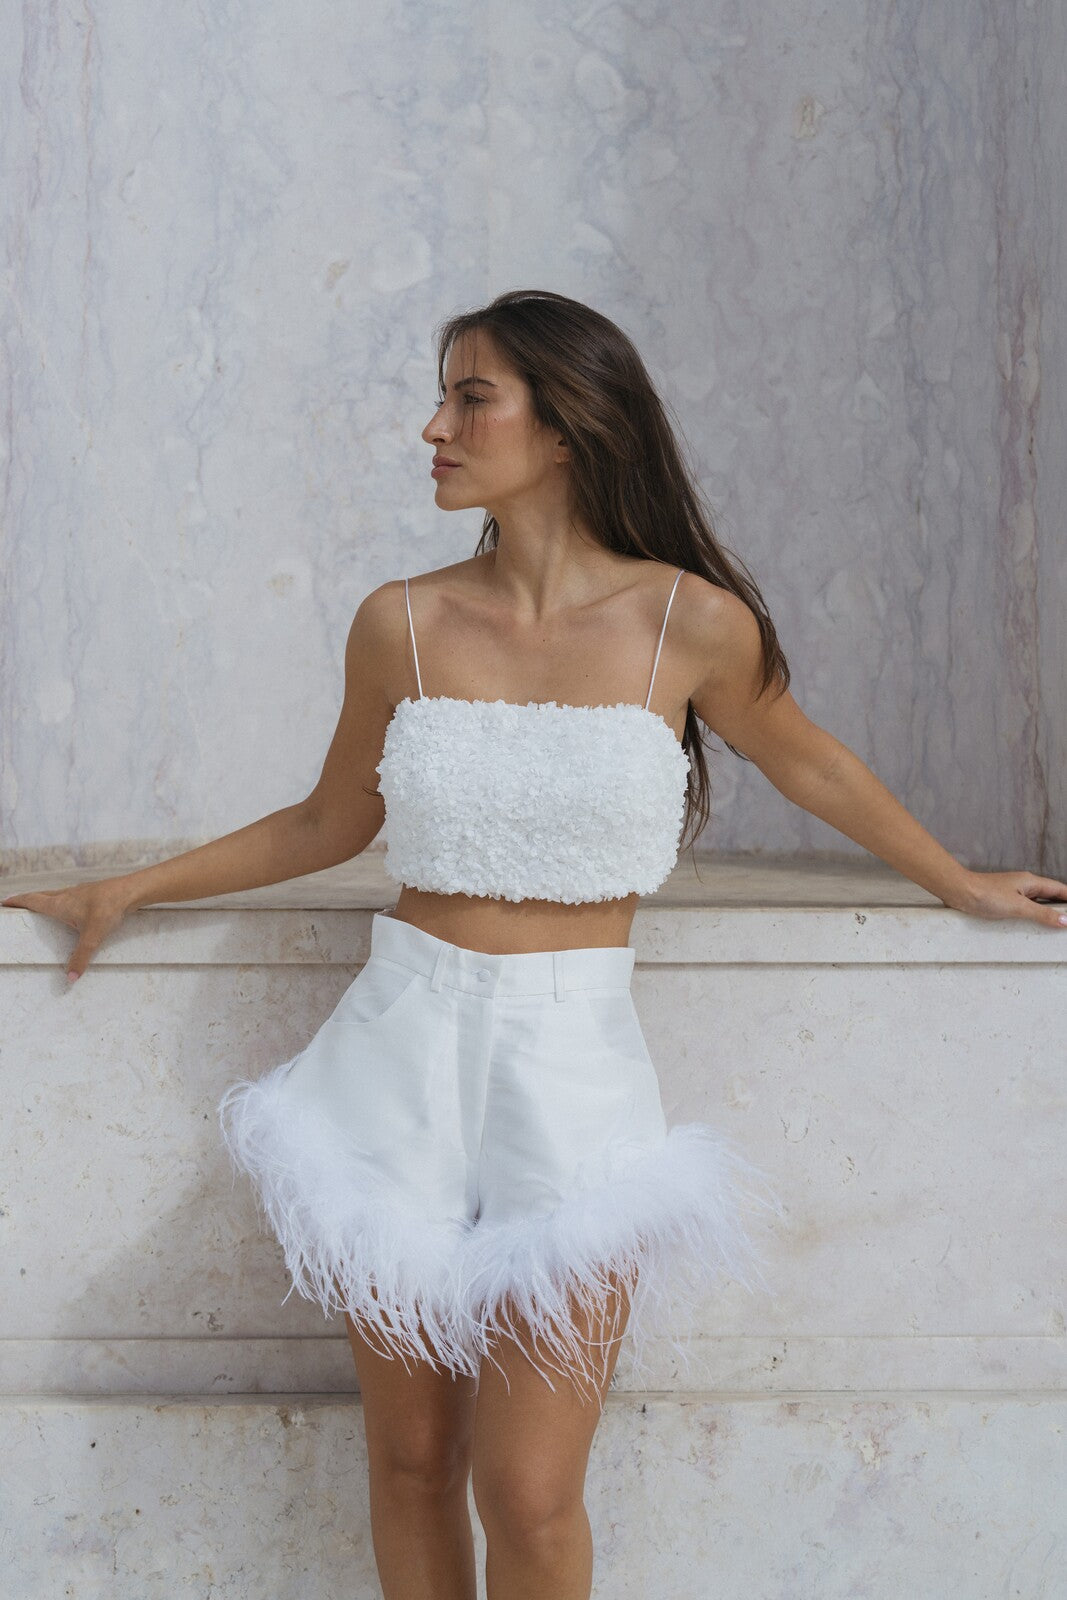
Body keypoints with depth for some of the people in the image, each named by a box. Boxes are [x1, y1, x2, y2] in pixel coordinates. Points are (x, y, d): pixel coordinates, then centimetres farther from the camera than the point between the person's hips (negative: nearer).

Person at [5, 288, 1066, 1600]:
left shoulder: (690, 623, -5)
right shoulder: (402, 624, 2)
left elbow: (807, 765, 14)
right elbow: (330, 824, 16)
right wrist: (124, 892, 19)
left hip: (570, 1062, -2)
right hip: (404, 1047, 2)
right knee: (410, 1463, 9)